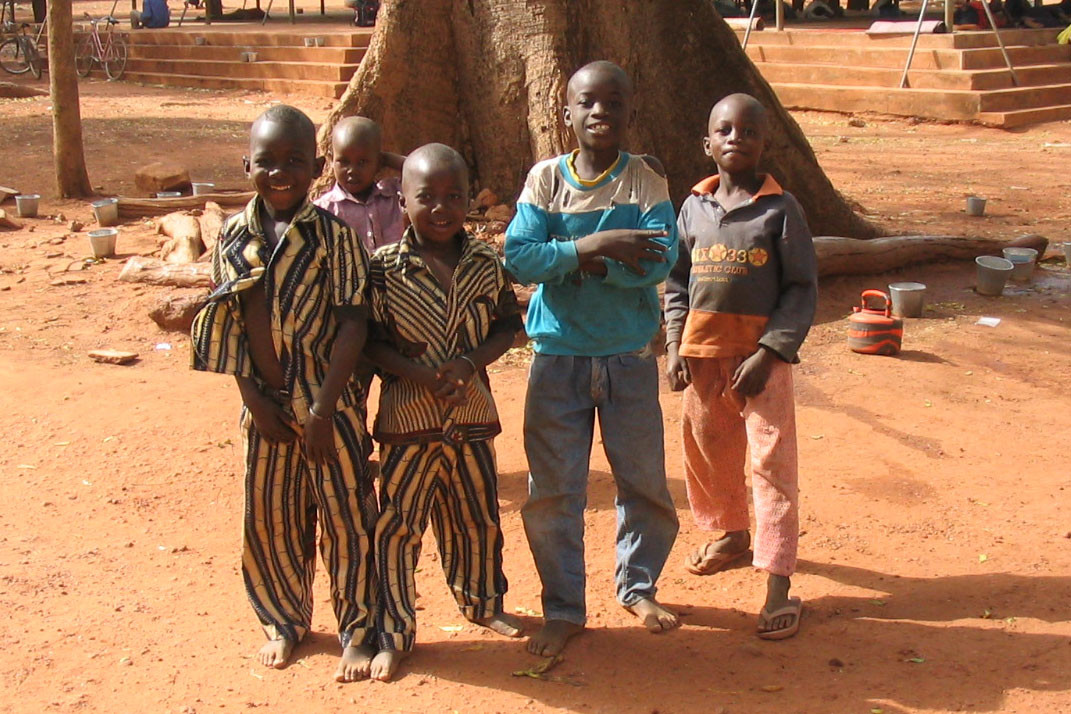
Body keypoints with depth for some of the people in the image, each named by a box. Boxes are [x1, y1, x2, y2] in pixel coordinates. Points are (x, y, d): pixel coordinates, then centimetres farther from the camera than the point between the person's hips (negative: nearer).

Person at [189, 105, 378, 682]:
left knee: (346, 519, 5)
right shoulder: (233, 236, 1)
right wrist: (255, 400, -4)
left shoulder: (332, 233, -10)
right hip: (264, 405, 4)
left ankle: (358, 631, 22)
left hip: (328, 402, -4)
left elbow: (353, 323, -13)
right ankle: (285, 622, 35)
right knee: (267, 521, 14)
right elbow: (229, 326, 4)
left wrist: (324, 408, -18)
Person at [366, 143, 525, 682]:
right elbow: (372, 340, -8)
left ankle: (482, 602, 41)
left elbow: (507, 326, 5)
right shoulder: (384, 267, -10)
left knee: (478, 517, 17)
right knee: (398, 525, 2)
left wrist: (469, 363, -13)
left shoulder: (486, 263, 0)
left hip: (472, 412, 3)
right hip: (408, 414, -3)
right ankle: (394, 634, 16)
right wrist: (422, 375, -20)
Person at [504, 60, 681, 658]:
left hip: (629, 357, 0)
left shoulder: (647, 179, -3)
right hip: (558, 356, 0)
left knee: (645, 480, 10)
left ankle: (637, 587, 34)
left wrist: (579, 260, -19)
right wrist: (596, 246, -23)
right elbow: (518, 256, -13)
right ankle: (564, 609, 21)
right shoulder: (546, 179, -1)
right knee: (553, 490, 5)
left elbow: (659, 261, -17)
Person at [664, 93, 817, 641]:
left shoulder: (780, 209, -5)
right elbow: (676, 280, 12)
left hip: (761, 353, -4)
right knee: (707, 453, 18)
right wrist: (674, 344, 1)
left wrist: (769, 353, -13)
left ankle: (778, 585, 0)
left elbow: (802, 288, -5)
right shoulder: (695, 207, 7)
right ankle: (731, 534, 43)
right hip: (702, 353, 5)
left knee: (772, 464, -5)